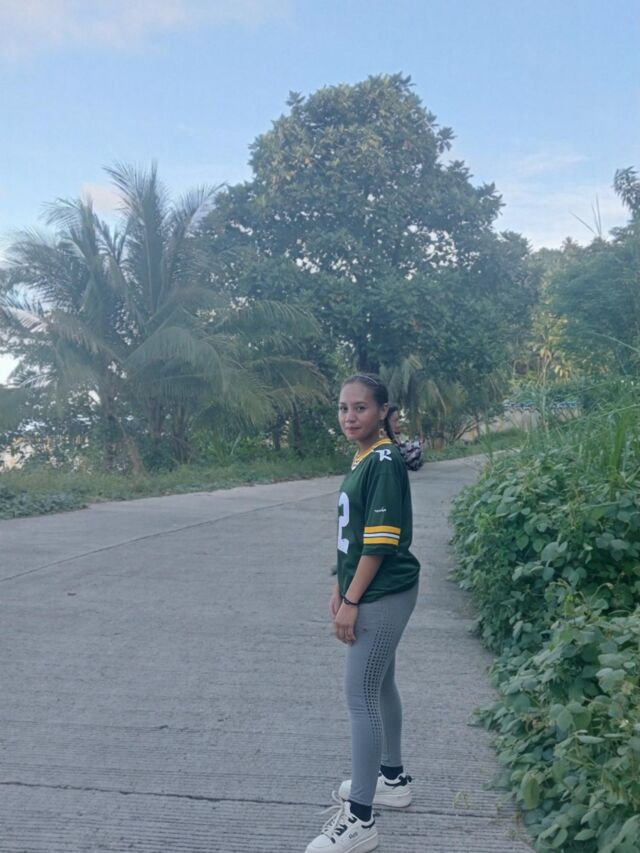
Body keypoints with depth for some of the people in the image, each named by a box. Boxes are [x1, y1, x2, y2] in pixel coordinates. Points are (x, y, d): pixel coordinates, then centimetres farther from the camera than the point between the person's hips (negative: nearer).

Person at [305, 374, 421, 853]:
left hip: (383, 596, -9)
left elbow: (380, 541, -21)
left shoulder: (385, 461, -18)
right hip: (371, 593, 9)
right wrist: (341, 589, 16)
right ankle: (393, 779, 38)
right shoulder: (362, 459, 9)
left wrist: (351, 602, -17)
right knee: (380, 685, 20)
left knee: (360, 694, -5)